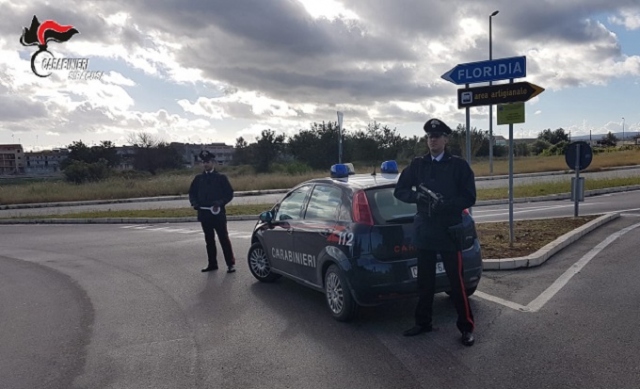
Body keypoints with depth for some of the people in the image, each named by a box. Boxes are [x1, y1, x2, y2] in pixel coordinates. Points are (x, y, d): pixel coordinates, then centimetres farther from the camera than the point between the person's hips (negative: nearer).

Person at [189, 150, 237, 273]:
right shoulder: (198, 178, 11)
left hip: (218, 213, -4)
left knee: (224, 239, -2)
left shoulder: (221, 178, 0)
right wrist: (194, 203, -4)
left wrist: (220, 202, -17)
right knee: (209, 240, 11)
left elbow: (229, 193, -2)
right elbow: (192, 192, 15)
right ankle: (212, 264, 20)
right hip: (204, 213, 4)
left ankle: (230, 264, 3)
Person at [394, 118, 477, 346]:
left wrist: (445, 204, -21)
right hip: (424, 231, 3)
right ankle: (423, 322, 26)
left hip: (449, 231, -3)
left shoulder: (459, 165, 0)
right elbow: (399, 191, 7)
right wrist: (418, 196, -13)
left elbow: (469, 198, -5)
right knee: (425, 280, 12)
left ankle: (466, 327, 14)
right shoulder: (417, 165, 8)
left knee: (457, 282, 0)